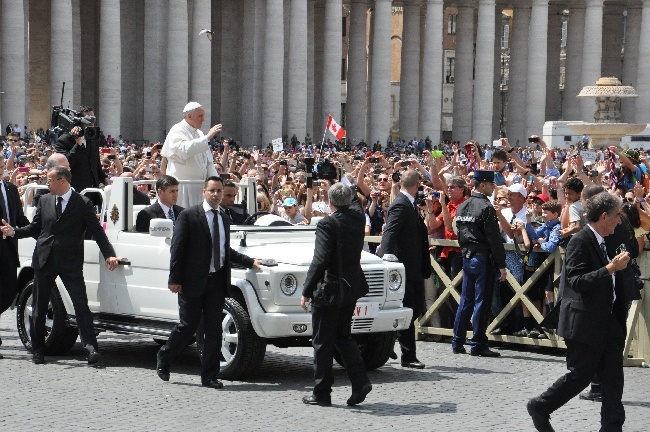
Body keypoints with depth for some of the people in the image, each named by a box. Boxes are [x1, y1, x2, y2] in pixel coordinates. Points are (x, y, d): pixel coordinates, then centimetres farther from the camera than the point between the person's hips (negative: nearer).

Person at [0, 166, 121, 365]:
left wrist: (109, 255, -14)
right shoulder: (44, 201, 10)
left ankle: (91, 347, -12)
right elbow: (35, 228, 16)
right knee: (39, 307, 9)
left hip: (70, 262, -4)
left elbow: (97, 232, -4)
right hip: (44, 259, 4)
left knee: (81, 304, -11)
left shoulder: (83, 204, -3)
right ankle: (38, 350, 19)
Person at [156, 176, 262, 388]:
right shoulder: (188, 216, -5)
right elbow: (178, 249, -8)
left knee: (214, 330, 3)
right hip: (193, 281, -5)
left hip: (217, 282, 5)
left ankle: (209, 376, 8)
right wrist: (174, 279, -13)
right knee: (187, 326, 0)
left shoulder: (224, 220, 15)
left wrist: (250, 262, 15)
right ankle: (163, 360, 23)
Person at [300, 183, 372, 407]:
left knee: (323, 343, 3)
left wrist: (307, 291, -17)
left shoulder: (327, 224, -18)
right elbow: (354, 203, 28)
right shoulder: (358, 218, 2)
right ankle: (360, 382, 5)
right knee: (343, 337, 18)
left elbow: (320, 261, -22)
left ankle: (321, 393, 7)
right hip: (352, 288, 7)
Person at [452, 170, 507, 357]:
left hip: (467, 258, 8)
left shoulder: (462, 207, 10)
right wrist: (501, 265, -14)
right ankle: (477, 345, 0)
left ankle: (457, 343, 15)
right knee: (481, 302, -3)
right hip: (483, 259, -8)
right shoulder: (486, 208, -15)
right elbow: (494, 239, -17)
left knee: (466, 301, 13)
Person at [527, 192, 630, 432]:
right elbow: (577, 281, -26)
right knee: (580, 376, 1)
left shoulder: (601, 242, 13)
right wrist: (610, 268, -26)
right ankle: (539, 407, 19)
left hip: (606, 322, 9)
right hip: (584, 324, -9)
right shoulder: (580, 242, -16)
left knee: (613, 378, 5)